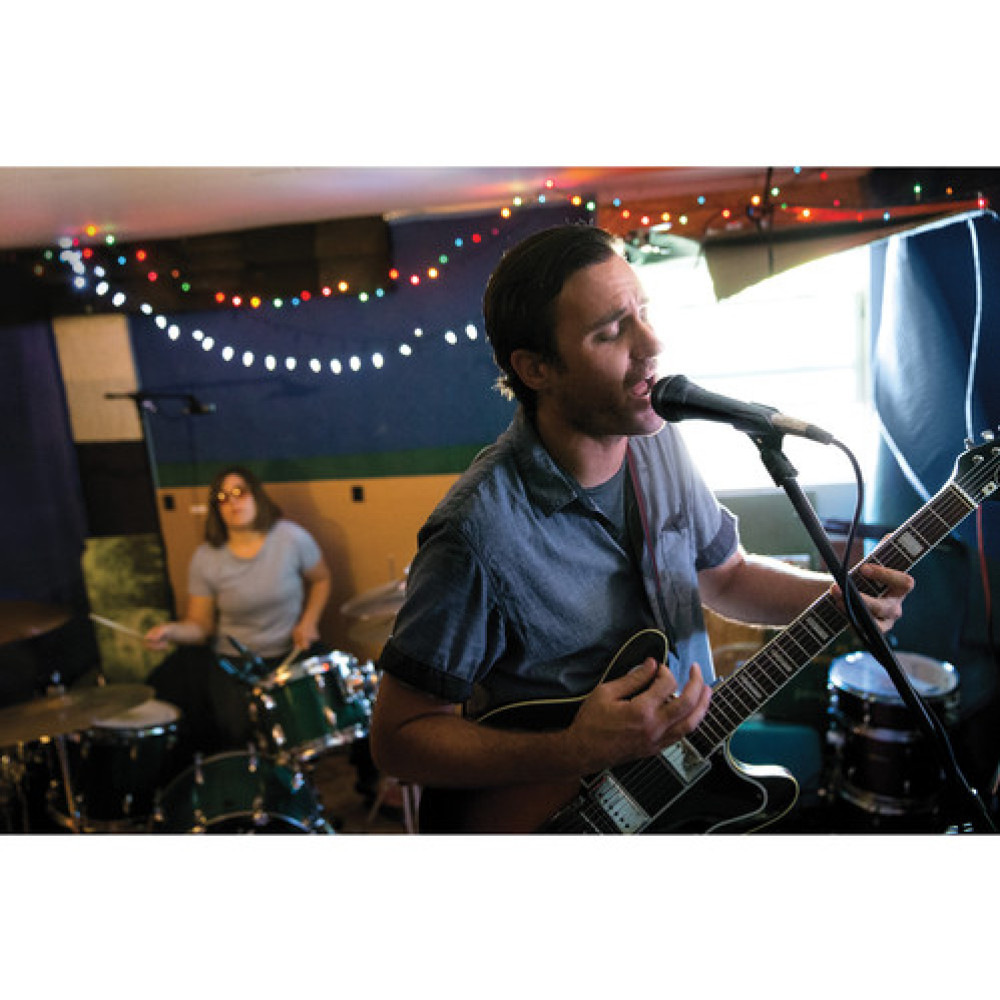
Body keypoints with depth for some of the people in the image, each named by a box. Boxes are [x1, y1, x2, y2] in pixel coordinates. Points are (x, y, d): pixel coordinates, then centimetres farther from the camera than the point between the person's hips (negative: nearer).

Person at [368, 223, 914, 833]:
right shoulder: (481, 533, -26)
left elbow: (724, 573, 12)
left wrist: (835, 595, -6)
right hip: (572, 807, -5)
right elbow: (397, 737, -18)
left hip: (693, 773, 6)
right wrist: (576, 752, -28)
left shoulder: (659, 442, -3)